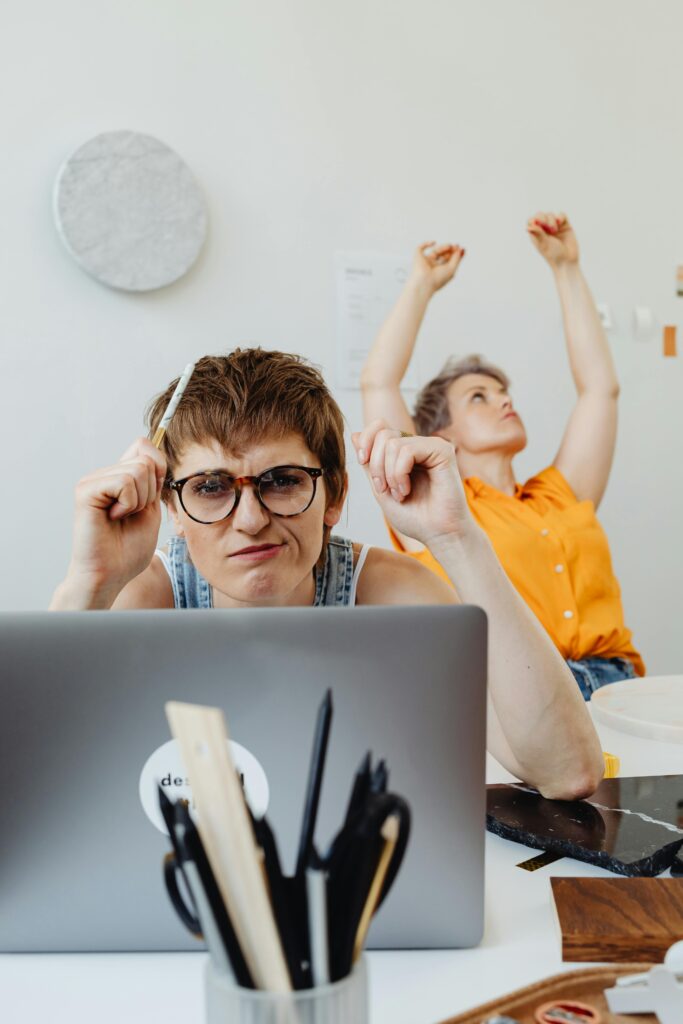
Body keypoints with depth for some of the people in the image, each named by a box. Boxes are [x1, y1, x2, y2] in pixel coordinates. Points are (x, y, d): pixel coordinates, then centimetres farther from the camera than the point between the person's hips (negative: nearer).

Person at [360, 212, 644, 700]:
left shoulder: (561, 498, 25)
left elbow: (600, 386, 27)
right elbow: (378, 384, 8)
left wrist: (566, 267, 31)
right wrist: (423, 284, 20)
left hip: (614, 683, 3)